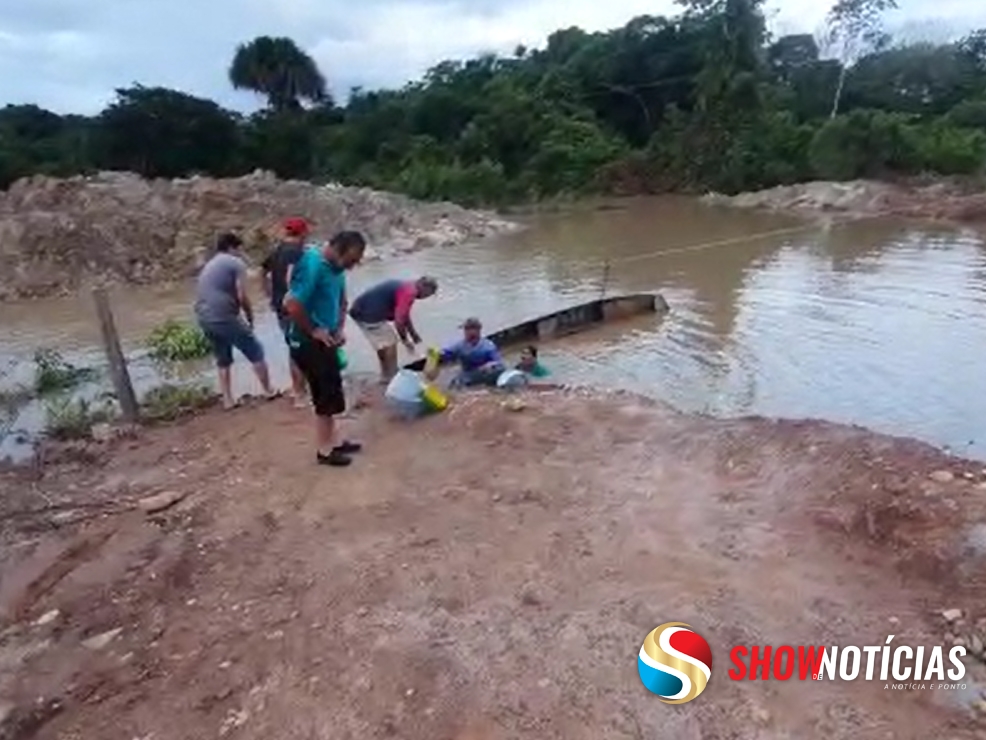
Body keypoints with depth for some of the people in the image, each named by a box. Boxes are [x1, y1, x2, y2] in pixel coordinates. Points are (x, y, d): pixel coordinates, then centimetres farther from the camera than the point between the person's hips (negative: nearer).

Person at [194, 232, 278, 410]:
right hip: (224, 317, -8)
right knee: (256, 352, 8)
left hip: (204, 318, 8)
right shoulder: (236, 263, -2)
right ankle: (268, 391, 16)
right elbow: (242, 296, -11)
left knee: (223, 360, 20)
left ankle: (227, 400, 21)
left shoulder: (208, 266, 24)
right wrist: (250, 317, 2)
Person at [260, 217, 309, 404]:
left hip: (280, 307, 9)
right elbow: (290, 279, -30)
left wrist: (271, 297, 23)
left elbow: (262, 273, 21)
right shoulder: (297, 252, -15)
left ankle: (295, 387, 33)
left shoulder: (276, 251, 12)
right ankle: (300, 395, 6)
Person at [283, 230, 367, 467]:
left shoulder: (335, 266, 5)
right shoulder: (312, 265, -22)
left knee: (330, 393, 17)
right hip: (308, 342, -9)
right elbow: (292, 305, -28)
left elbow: (341, 300, 19)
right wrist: (313, 330, -17)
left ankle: (332, 441, 32)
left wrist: (340, 328, 5)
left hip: (325, 340, 9)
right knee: (326, 395, 0)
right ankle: (324, 450, 16)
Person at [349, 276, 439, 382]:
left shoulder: (407, 288, 15)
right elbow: (399, 320, -19)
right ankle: (392, 378, 9)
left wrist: (413, 333, 31)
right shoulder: (409, 292, -17)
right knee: (390, 344, 0)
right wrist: (405, 340, -6)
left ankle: (386, 376, 32)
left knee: (383, 345, 22)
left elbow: (404, 315, 27)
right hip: (368, 314, -10)